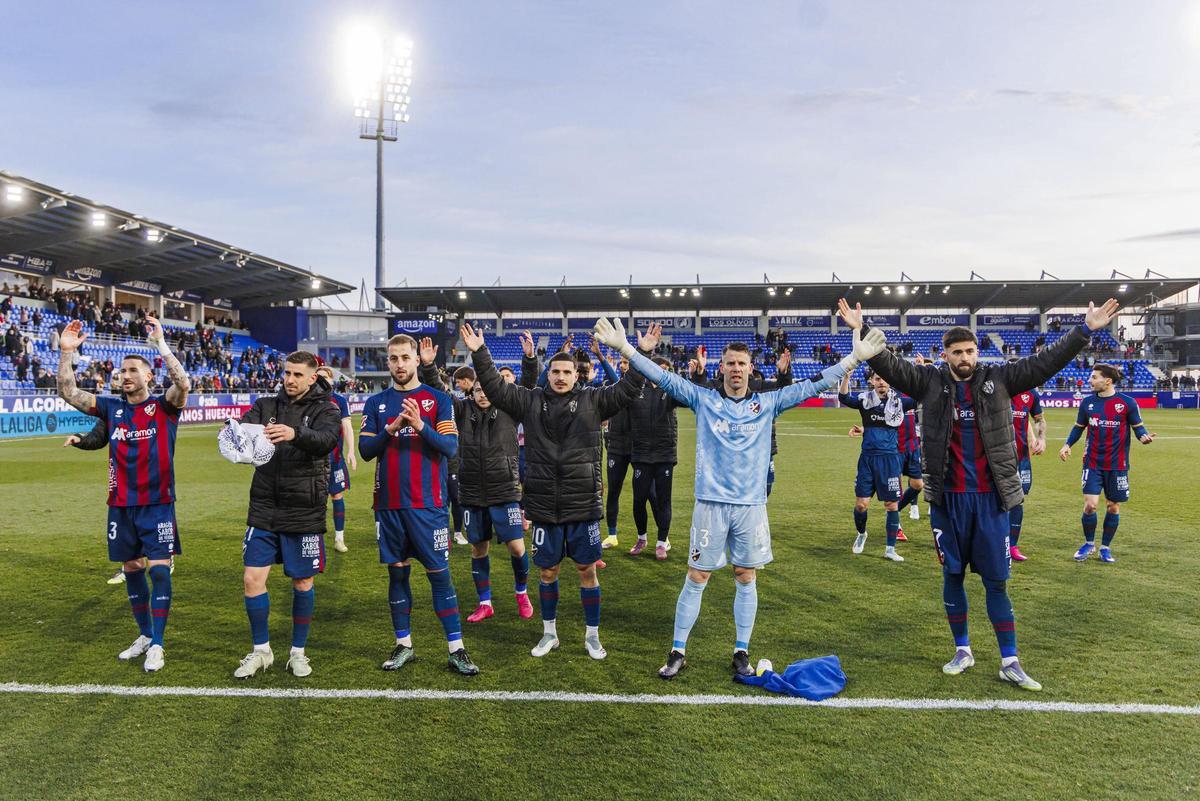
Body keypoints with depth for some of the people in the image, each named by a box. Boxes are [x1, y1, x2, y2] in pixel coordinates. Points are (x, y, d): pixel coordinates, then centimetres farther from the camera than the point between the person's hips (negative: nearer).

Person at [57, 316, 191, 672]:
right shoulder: (112, 407, 7)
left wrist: (160, 344, -28)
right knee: (131, 570, 12)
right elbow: (68, 393, 2)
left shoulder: (163, 406, -5)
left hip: (157, 504, -5)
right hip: (121, 505, 5)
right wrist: (66, 352, -8)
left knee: (159, 570, -8)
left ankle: (157, 644, 2)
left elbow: (183, 383, -25)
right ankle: (145, 634, 27)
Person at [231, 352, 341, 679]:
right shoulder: (266, 404, 8)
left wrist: (295, 433, -45)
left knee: (302, 582, 7)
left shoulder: (325, 410, -3)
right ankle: (261, 651, 21)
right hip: (264, 509, 3)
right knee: (252, 578, 1)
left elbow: (326, 440, -24)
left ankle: (298, 652, 24)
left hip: (304, 512, -3)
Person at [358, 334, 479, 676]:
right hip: (389, 503, 3)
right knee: (397, 572, 10)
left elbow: (451, 447, -6)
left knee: (440, 574, -1)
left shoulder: (438, 399, 1)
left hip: (427, 503, -2)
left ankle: (456, 649, 6)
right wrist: (390, 428, -15)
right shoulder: (376, 403, 8)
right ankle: (404, 644, 23)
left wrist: (420, 425, -21)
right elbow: (365, 449, 2)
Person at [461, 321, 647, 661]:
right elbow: (495, 388, 3)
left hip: (583, 506, -1)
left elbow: (626, 389, -4)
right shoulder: (530, 401, 4)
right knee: (548, 571, 13)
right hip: (544, 506, 1)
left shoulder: (592, 400, 1)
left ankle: (592, 636, 23)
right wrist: (479, 353, -4)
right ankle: (549, 633, 31)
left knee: (587, 570, 7)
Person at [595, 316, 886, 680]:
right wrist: (623, 346, -15)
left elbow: (811, 386, 2)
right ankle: (678, 652, 16)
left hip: (751, 505, 2)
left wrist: (856, 356, -5)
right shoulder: (703, 399, 1)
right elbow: (663, 377, -5)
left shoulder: (767, 403, 4)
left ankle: (741, 652, 25)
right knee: (696, 579, 4)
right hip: (711, 503, -1)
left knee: (746, 579, 10)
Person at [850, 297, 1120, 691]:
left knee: (996, 580, 7)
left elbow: (1046, 362, 0)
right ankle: (962, 650, 28)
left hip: (991, 497, 0)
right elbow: (889, 365, -7)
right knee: (952, 576, 12)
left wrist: (1085, 330, -7)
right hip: (947, 498, 0)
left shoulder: (999, 379, 1)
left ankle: (1010, 662, 17)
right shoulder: (930, 382, -1)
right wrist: (860, 332, -17)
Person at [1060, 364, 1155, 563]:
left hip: (1117, 465, -1)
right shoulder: (1087, 402, 2)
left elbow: (1138, 426, 0)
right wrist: (1067, 445, -2)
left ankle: (1105, 547, 23)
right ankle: (1089, 544, 15)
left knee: (1113, 507, 7)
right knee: (1090, 504, -7)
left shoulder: (1127, 403, -7)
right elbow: (1078, 427, 14)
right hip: (1093, 463, 1)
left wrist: (1143, 436, -23)